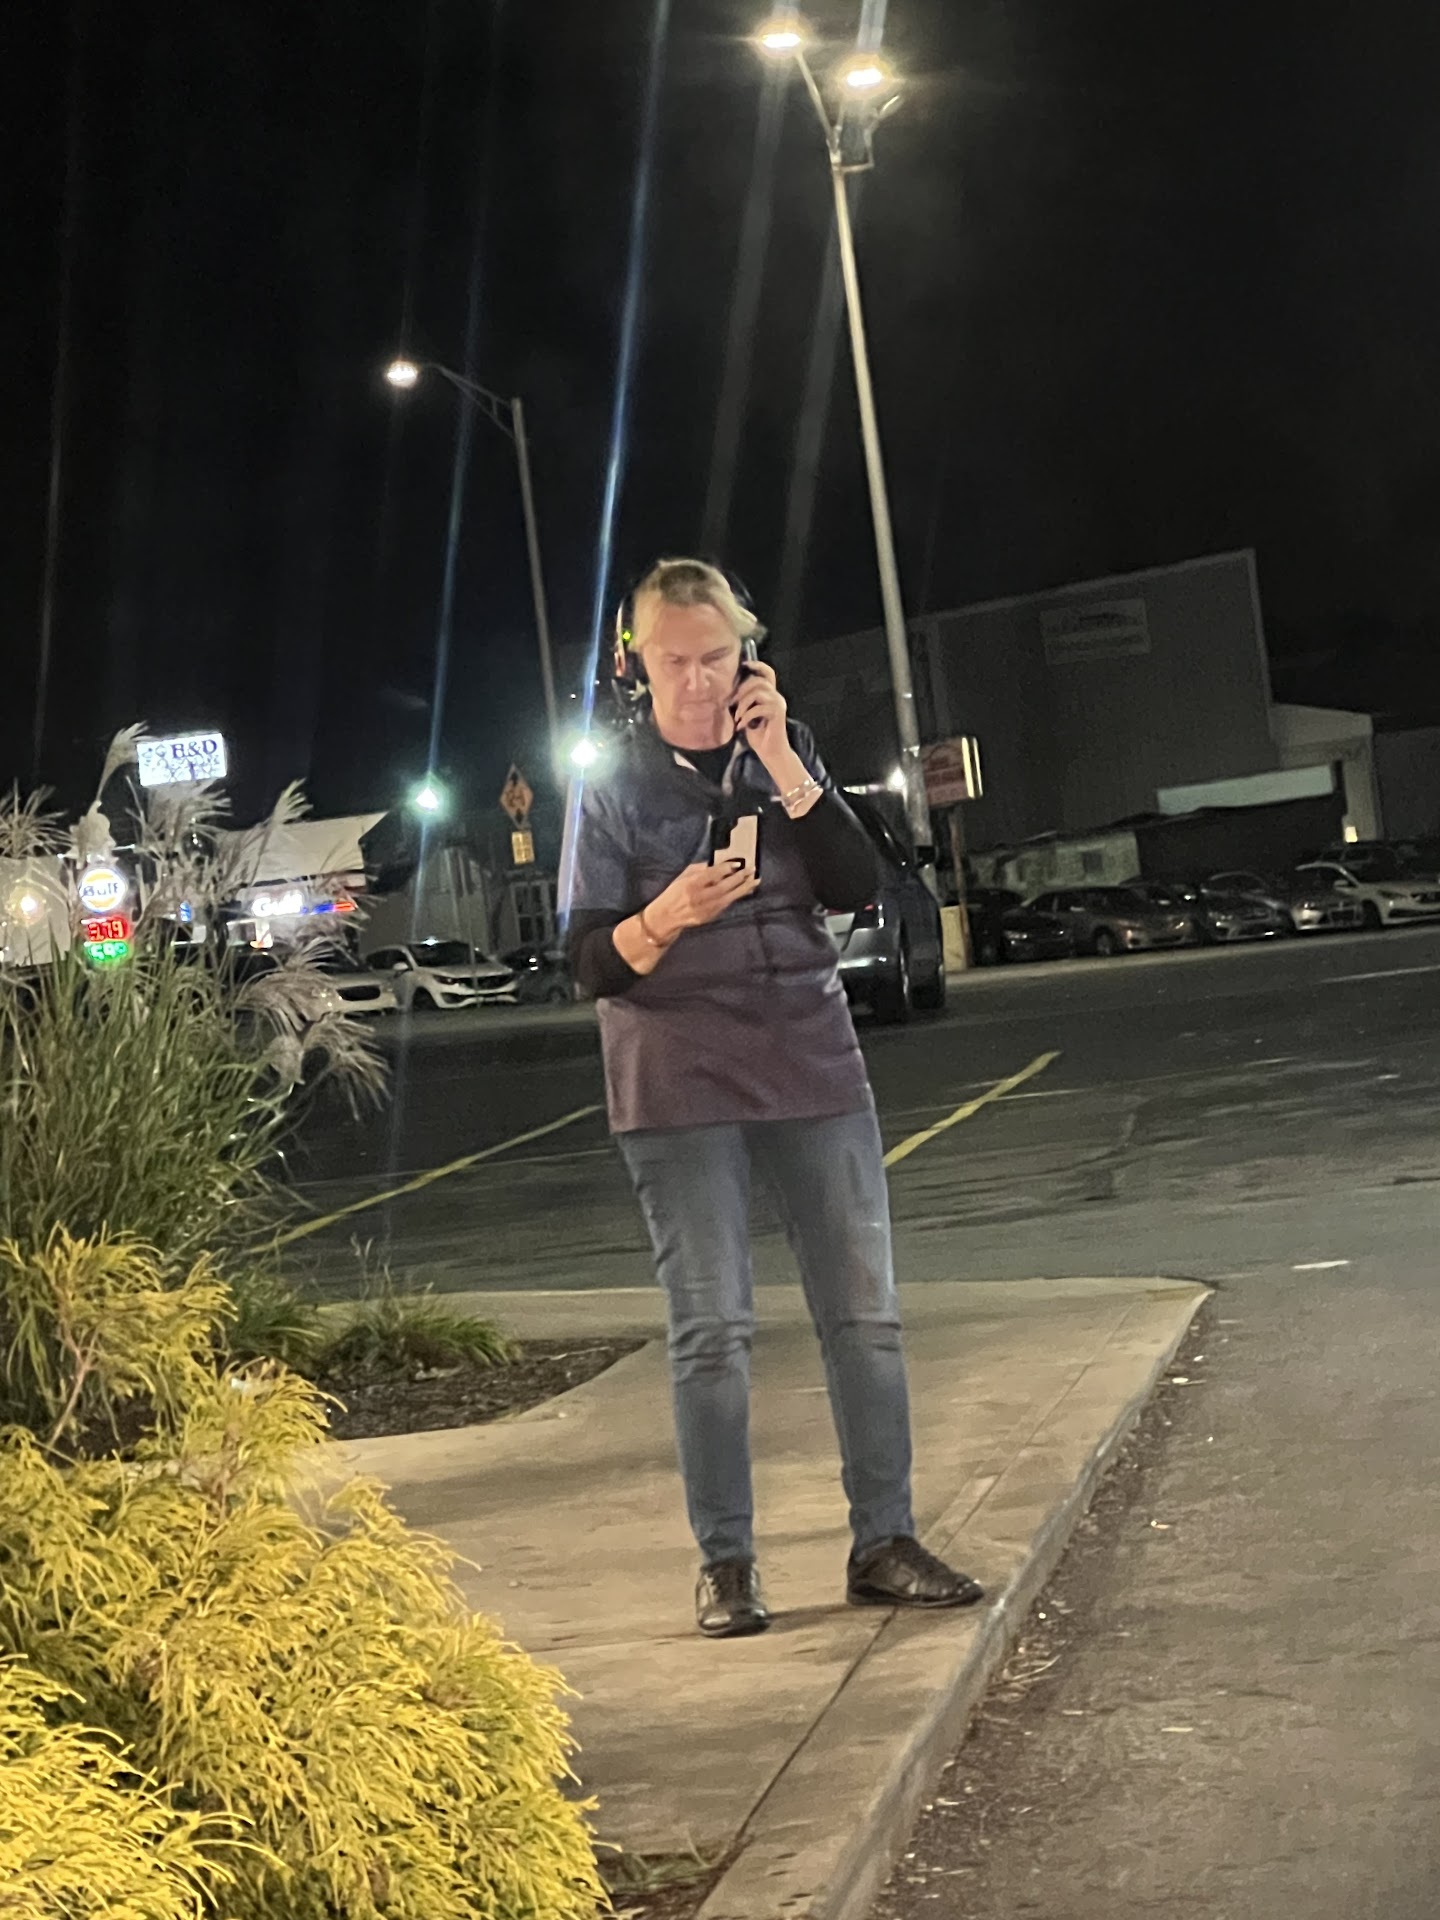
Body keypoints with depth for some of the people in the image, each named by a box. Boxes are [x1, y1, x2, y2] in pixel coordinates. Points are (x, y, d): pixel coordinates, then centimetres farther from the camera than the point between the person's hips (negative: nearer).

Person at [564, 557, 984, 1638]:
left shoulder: (784, 752, 8)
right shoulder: (614, 787, -1)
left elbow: (857, 888, -4)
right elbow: (593, 965, -5)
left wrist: (781, 764, -12)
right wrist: (666, 918, -26)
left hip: (814, 1068, 3)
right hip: (679, 1090, -3)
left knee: (865, 1313, 3)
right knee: (712, 1329, -4)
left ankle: (884, 1544, 12)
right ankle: (726, 1566, 5)